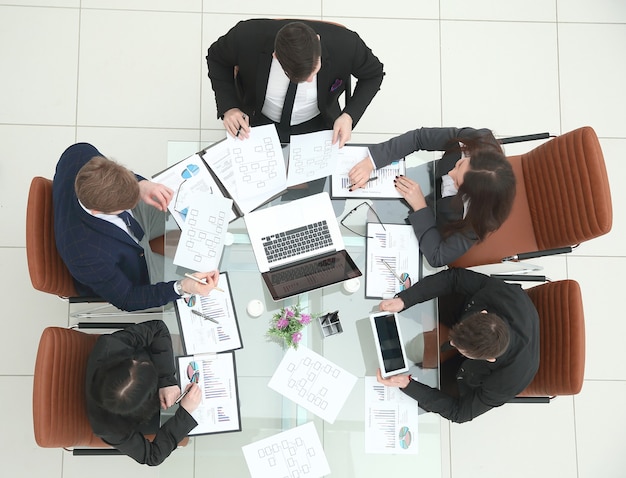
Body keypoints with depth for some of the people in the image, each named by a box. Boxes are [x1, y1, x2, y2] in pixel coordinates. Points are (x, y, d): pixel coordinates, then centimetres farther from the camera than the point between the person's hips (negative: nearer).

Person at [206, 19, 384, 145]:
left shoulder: (345, 44, -33)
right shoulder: (247, 37, -33)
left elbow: (374, 74, -11)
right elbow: (217, 58, -10)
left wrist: (349, 115, -26)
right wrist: (228, 107, -24)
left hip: (316, 126, 1)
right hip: (261, 123, 0)